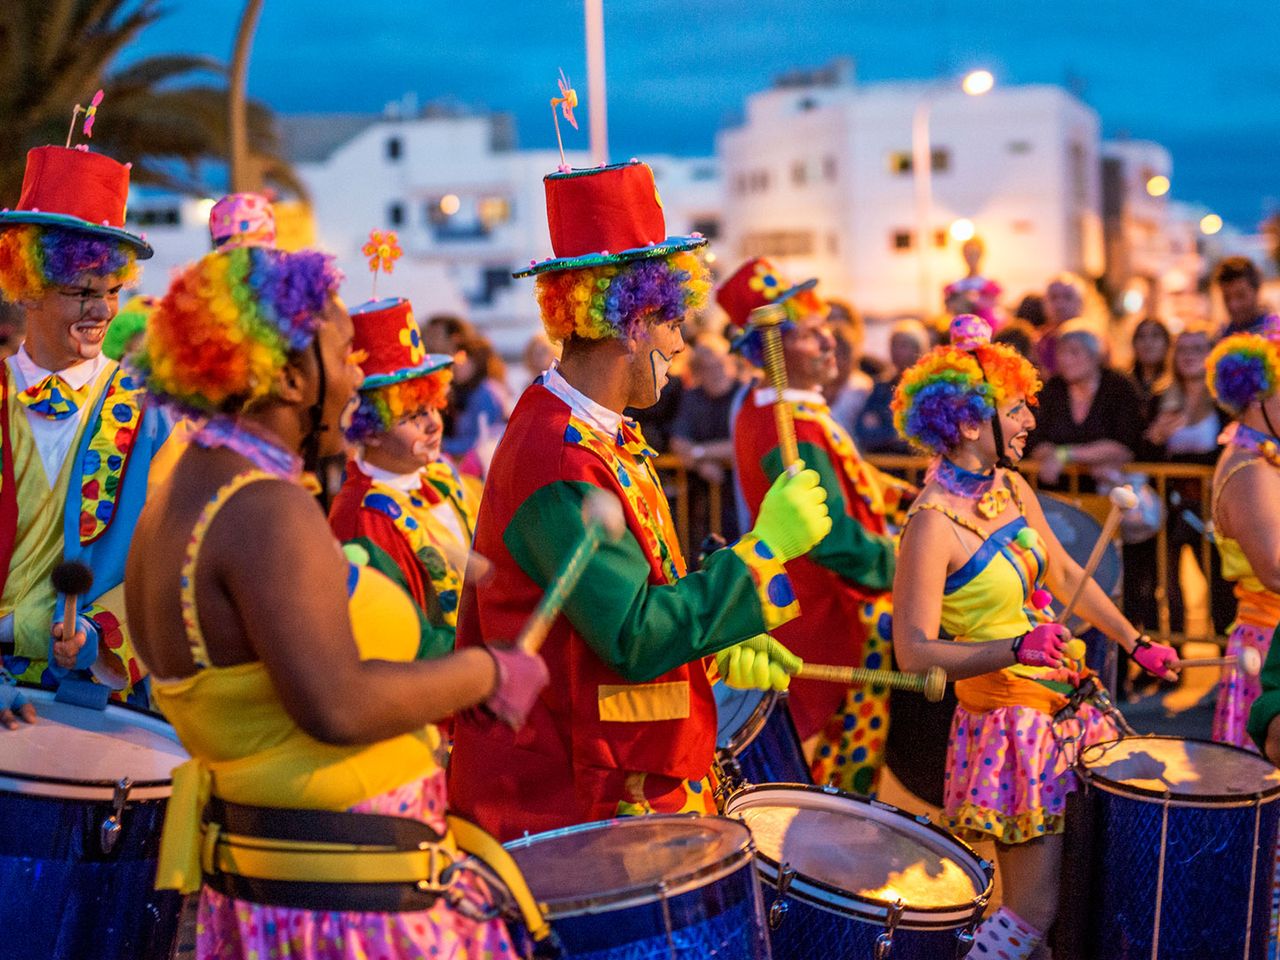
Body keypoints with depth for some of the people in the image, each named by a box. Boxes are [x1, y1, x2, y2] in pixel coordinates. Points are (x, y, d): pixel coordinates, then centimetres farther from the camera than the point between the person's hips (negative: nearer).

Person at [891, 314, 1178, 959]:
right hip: (1008, 722, -8)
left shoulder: (1013, 489, 4)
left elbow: (1065, 575, 18)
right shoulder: (933, 524, -20)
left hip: (1067, 705, 8)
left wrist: (1136, 644, 22)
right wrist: (1015, 649, -33)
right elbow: (915, 653, -23)